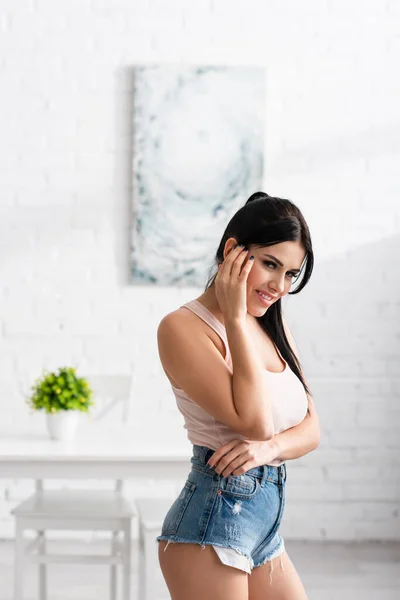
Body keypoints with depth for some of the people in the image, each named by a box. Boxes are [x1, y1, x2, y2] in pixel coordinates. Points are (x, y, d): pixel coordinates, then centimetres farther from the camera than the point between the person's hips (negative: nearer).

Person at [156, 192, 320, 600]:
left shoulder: (274, 328, 11)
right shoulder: (183, 327, -13)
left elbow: (311, 429, 8)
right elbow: (254, 421, -21)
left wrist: (268, 447, -13)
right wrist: (235, 317, -17)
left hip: (266, 524, 8)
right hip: (214, 519, -7)